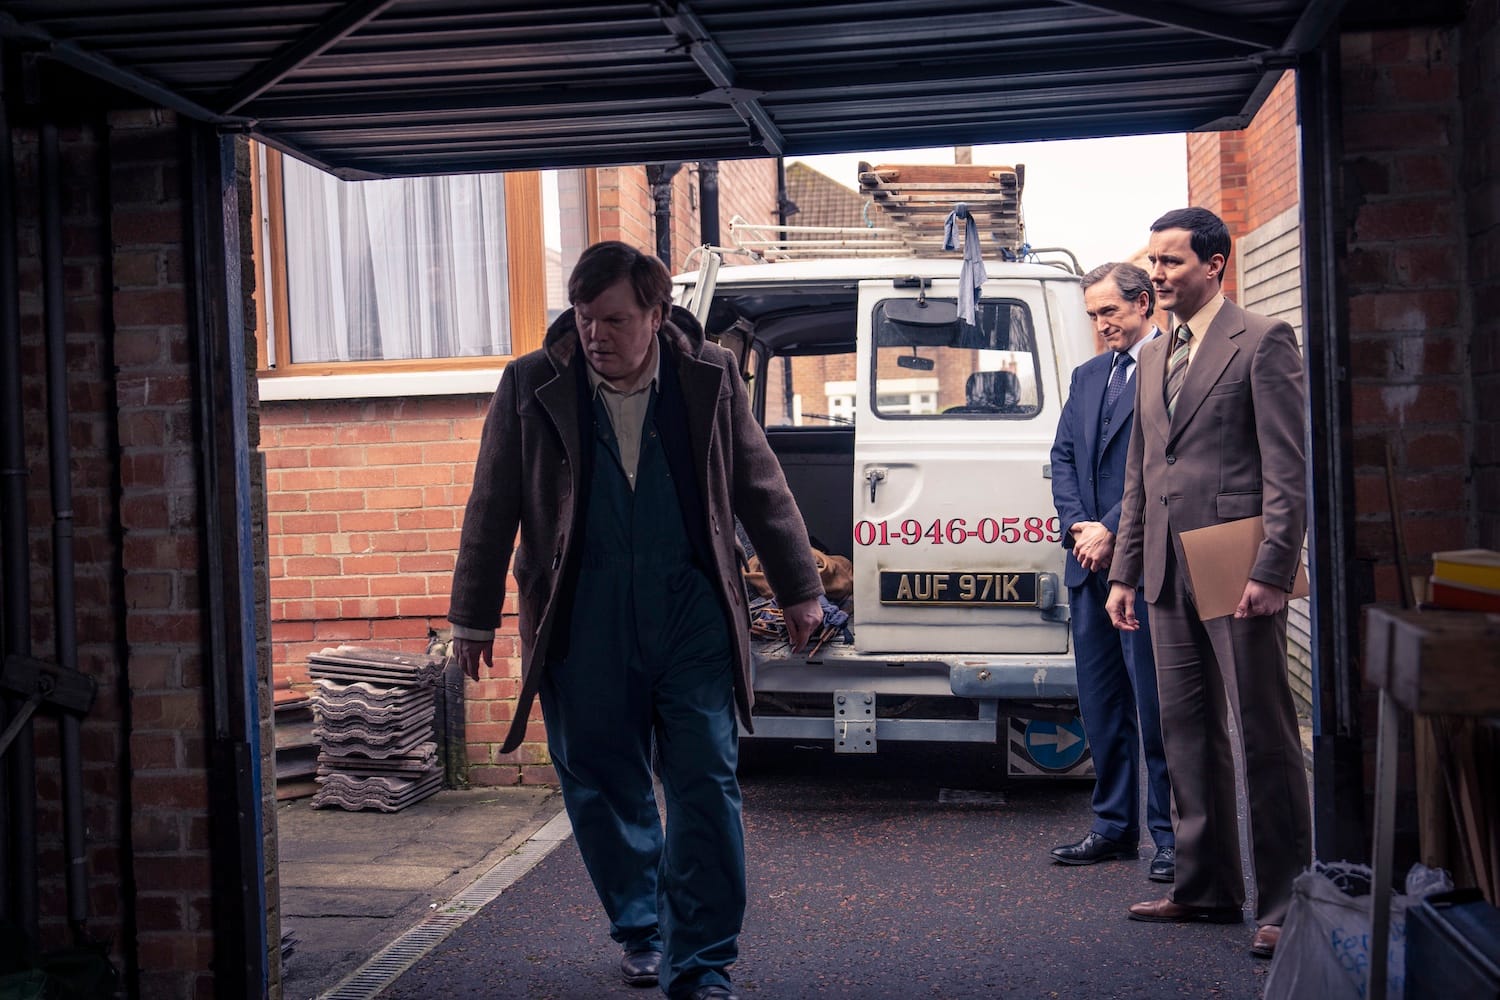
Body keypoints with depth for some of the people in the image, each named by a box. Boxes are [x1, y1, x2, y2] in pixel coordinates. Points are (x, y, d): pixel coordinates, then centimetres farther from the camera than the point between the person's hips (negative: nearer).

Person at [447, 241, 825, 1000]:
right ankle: (640, 930, 32)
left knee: (706, 784, -3)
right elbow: (492, 510, 7)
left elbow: (761, 488, 10)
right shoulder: (532, 386, 1)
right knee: (603, 788, 10)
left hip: (691, 610, 0)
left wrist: (798, 590, 13)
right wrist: (474, 619, 9)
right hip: (583, 620, 1)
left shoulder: (710, 377, 2)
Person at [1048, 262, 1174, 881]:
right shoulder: (1087, 376, 19)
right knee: (1100, 703, 12)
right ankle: (1114, 826, 22)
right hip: (1090, 563, 7)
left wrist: (1112, 530, -14)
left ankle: (1171, 836, 7)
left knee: (1156, 704, -3)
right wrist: (1077, 526, -1)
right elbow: (1063, 457, 14)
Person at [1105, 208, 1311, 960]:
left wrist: (1271, 569, -17)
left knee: (1264, 738, -1)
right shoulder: (1153, 358, 17)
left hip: (1237, 572, -7)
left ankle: (1282, 903, 7)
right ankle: (1206, 885, 22)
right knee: (1188, 734, 12)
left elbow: (1288, 468, -10)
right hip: (1171, 578, 7)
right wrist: (1125, 573, 14)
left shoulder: (1262, 341, -4)